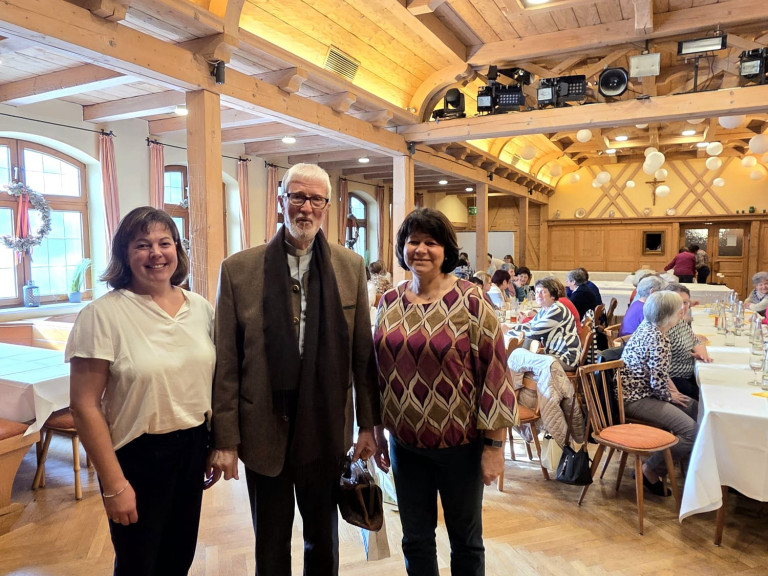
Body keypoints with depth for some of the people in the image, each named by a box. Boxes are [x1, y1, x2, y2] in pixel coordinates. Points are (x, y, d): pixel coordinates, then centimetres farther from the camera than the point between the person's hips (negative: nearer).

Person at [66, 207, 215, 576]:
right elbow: (84, 406, -13)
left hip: (194, 448, 4)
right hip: (137, 456, -4)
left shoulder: (201, 308, 0)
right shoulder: (102, 315, -14)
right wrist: (114, 484, -12)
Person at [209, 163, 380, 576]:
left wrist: (368, 424, 1)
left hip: (327, 430, 2)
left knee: (324, 539, 21)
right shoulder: (239, 269, -7)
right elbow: (226, 364, -5)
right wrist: (225, 440, -5)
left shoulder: (351, 267, -1)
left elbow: (362, 352, 0)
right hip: (263, 430, -1)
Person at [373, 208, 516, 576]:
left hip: (460, 442, -3)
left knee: (466, 539, 17)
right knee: (415, 539, 19)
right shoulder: (389, 303, 1)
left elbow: (494, 371, -12)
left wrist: (494, 443, -11)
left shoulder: (469, 301, -13)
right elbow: (378, 371, 8)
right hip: (404, 441, 4)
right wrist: (377, 431, 12)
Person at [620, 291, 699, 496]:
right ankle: (651, 471, 2)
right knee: (692, 431, -14)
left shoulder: (647, 326, 4)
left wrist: (670, 385, 8)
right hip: (635, 400, -10)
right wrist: (670, 396, -3)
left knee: (694, 407, 16)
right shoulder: (658, 339, -24)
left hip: (637, 390, 10)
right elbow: (658, 383, -22)